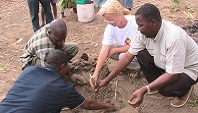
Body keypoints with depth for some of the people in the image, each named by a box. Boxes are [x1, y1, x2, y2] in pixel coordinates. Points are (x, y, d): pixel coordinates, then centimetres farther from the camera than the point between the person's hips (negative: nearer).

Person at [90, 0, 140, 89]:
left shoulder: (135, 23, -32)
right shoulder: (110, 28, -19)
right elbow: (104, 51, -23)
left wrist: (114, 50, -21)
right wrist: (96, 73, -31)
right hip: (124, 46, 6)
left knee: (124, 56, -33)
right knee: (108, 48, -18)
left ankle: (139, 66, -1)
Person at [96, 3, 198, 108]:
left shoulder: (174, 38, -37)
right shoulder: (145, 33, -17)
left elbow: (173, 75, -35)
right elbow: (127, 57, -12)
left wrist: (144, 90, -41)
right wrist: (107, 80, -12)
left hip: (188, 69, -6)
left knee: (165, 89, -31)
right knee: (141, 54, -14)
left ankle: (185, 89, 4)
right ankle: (157, 84, 6)